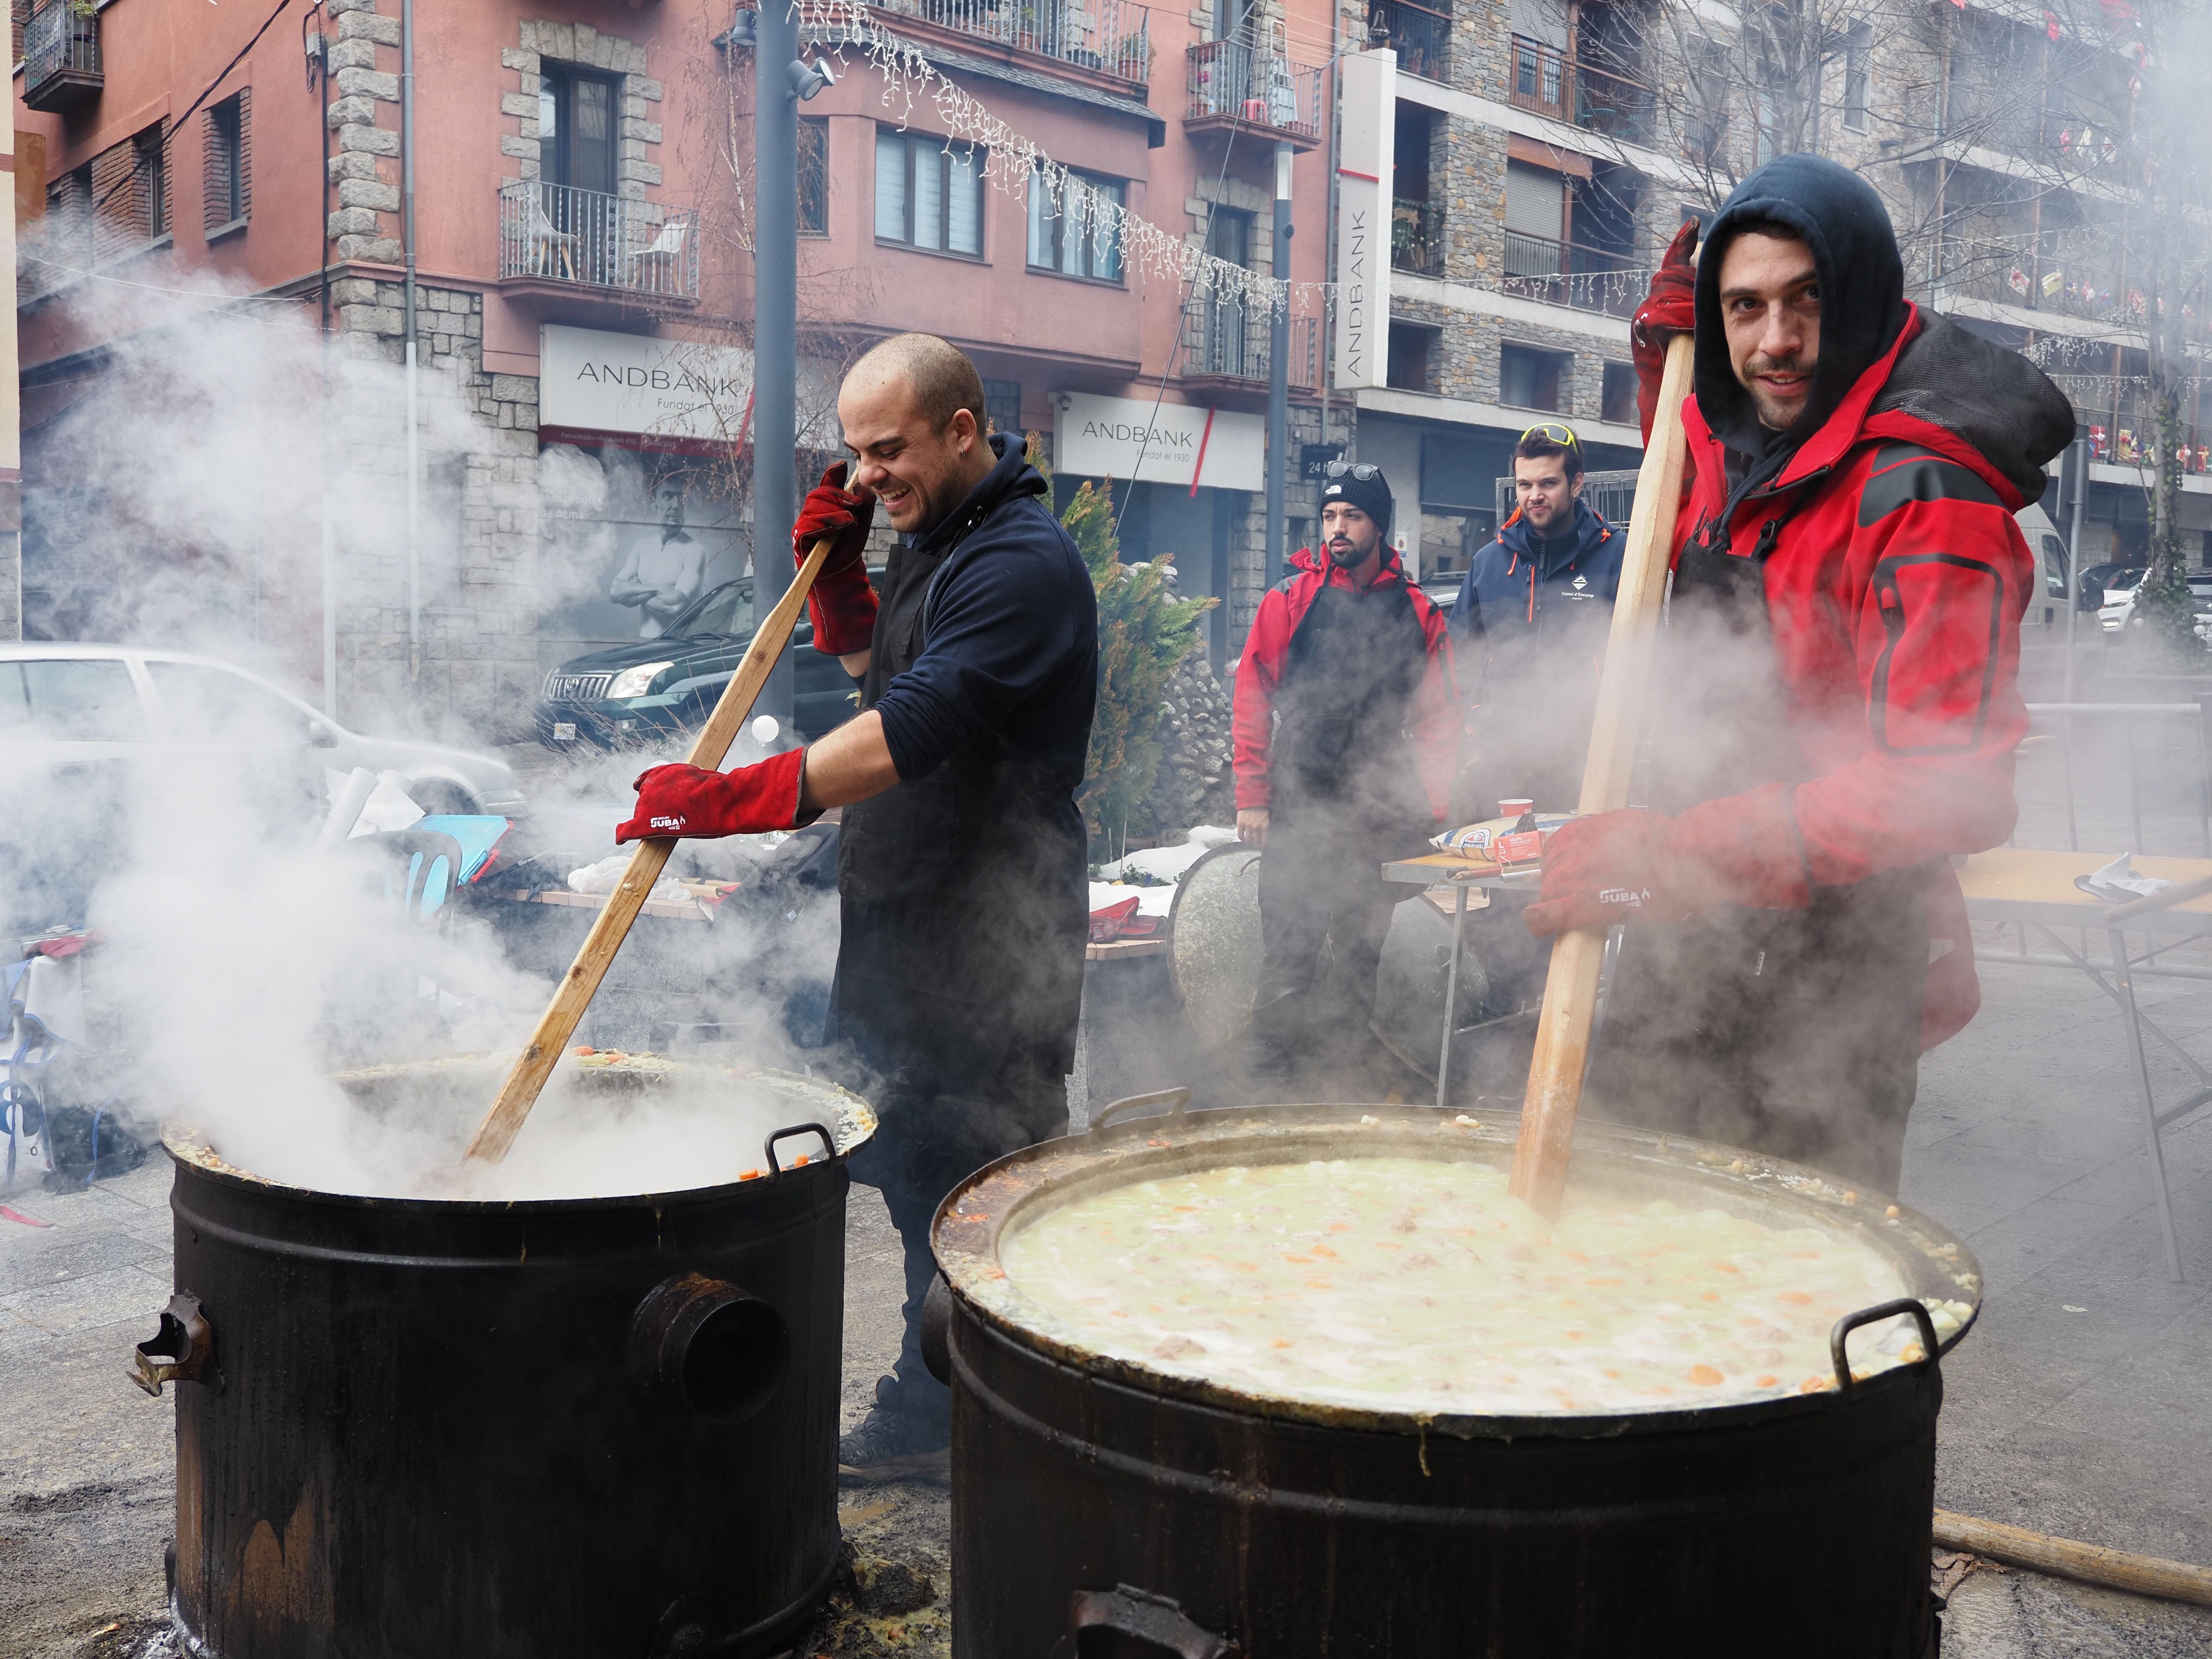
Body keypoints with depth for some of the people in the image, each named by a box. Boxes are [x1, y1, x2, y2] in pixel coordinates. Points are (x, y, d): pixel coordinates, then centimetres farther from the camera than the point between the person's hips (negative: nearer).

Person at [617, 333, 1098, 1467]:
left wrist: (732, 798, -33)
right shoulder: (935, 538, 14)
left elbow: (912, 727, -29)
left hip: (989, 940, -10)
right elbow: (874, 671, 26)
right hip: (907, 917, 10)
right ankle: (929, 1407, 32)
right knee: (915, 1172, 17)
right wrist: (835, 574, 7)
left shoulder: (1022, 564, -19)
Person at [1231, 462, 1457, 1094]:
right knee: (1288, 952, -2)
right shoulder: (1290, 598, 2)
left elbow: (1436, 714, 9)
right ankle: (1269, 1068, 9)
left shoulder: (1417, 611, 7)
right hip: (1299, 808, -2)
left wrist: (1430, 802, 0)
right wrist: (1252, 796, -4)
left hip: (1383, 811, 2)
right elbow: (1253, 698, 1)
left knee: (1366, 955, 8)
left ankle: (1348, 1056, 20)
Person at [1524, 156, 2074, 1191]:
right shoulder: (1739, 446, 7)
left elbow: (1946, 786, -28)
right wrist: (1665, 360, 12)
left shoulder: (1925, 497, -20)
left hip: (1824, 977, -8)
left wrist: (1674, 856, -33)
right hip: (1691, 946, 8)